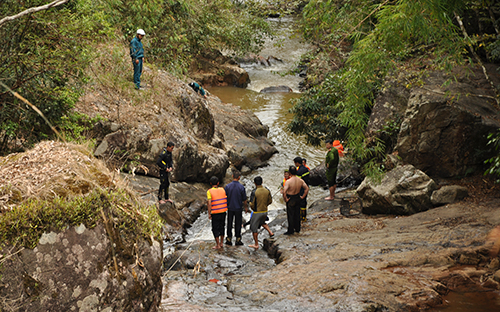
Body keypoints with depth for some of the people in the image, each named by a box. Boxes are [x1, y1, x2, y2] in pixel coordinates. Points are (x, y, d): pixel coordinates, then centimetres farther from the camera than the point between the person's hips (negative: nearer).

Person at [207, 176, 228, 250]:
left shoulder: (209, 192, -11)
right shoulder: (222, 190, 2)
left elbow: (209, 203, -17)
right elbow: (226, 200, 4)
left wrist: (209, 213, -11)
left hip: (215, 213, -5)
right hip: (223, 212, 5)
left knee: (215, 229, 5)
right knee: (221, 227, 17)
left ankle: (218, 245, 7)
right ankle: (221, 243, 24)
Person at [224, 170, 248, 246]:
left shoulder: (227, 186, -9)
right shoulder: (241, 187, -12)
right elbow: (244, 199, -4)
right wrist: (245, 207, 12)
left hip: (230, 208, 1)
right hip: (238, 208, -1)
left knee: (229, 224, 11)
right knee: (238, 224, 8)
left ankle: (229, 239, 16)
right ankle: (238, 240, 12)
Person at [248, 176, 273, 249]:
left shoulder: (254, 192, -21)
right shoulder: (267, 190, -5)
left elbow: (252, 204, -17)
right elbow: (270, 201, 5)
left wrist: (253, 209, 4)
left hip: (257, 212, -6)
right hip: (265, 211, 6)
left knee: (254, 228, 9)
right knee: (262, 222, 35)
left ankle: (256, 244, 15)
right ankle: (270, 232, 18)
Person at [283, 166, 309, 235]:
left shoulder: (288, 181, -24)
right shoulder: (300, 180, -7)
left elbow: (284, 192, -30)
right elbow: (307, 188, -1)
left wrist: (285, 199, -16)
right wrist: (302, 197, 6)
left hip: (290, 199, -5)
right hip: (297, 198, 5)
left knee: (290, 215, 6)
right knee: (297, 214, 18)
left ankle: (290, 231, 14)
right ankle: (297, 229, 29)